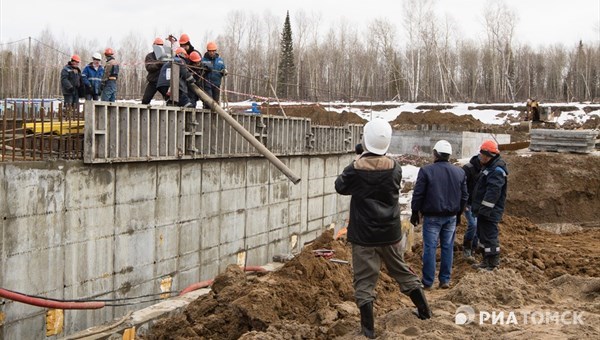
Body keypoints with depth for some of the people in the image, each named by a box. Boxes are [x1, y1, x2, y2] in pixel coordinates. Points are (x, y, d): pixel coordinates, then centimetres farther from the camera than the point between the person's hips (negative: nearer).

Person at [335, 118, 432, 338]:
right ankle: (424, 310, 31)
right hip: (390, 232, 4)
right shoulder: (395, 168, -5)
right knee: (401, 271, 21)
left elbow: (340, 187, 4)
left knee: (364, 280, 3)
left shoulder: (355, 169, -14)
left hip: (363, 234, -4)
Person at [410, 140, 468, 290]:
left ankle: (428, 282, 5)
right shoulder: (460, 172, 4)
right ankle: (445, 280, 15)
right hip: (451, 217, 4)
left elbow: (418, 195, -9)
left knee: (430, 248, 1)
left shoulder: (426, 170, -11)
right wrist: (458, 213, 22)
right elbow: (464, 196, 10)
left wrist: (415, 212, 3)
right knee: (448, 248, 11)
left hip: (432, 217, -4)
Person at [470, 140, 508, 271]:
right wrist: (478, 208, 23)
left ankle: (492, 264, 0)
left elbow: (493, 192, -27)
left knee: (489, 236, -7)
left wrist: (484, 209, -29)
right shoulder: (489, 167, 16)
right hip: (484, 210, 11)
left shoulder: (497, 170, -19)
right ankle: (486, 261, 29)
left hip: (490, 212, -11)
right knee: (482, 234, 18)